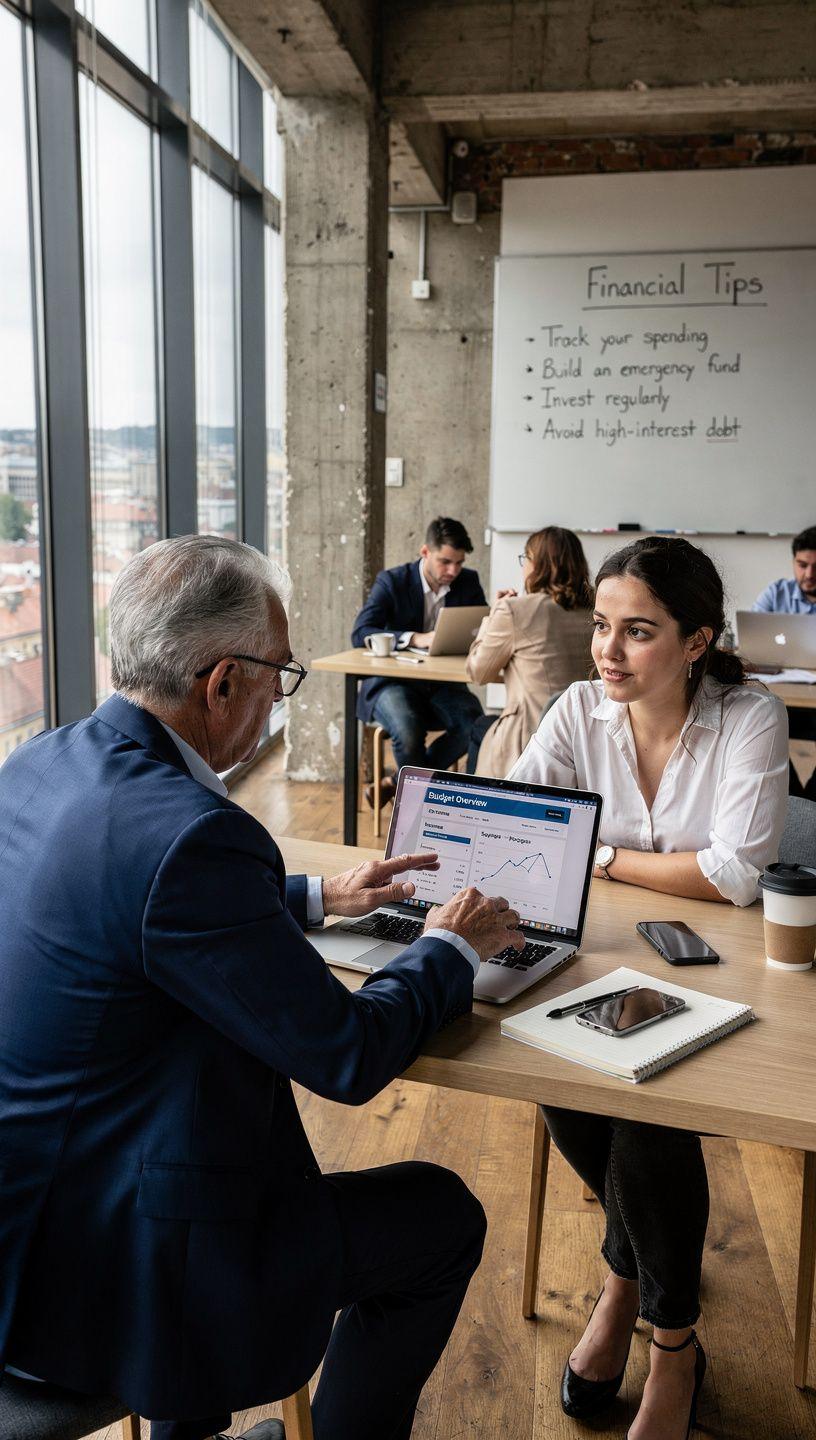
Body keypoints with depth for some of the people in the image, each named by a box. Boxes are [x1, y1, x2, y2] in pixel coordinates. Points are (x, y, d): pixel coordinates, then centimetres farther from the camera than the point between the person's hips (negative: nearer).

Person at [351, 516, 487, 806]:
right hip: (394, 682, -4)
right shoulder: (391, 581, -6)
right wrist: (415, 639, -32)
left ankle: (397, 783, -9)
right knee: (409, 730, -35)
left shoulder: (469, 582, 6)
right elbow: (360, 633, -17)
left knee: (475, 722, -27)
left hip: (442, 685, 4)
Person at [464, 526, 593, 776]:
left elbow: (478, 673, 0)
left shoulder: (515, 610, -13)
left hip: (532, 750, -5)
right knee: (489, 726, 32)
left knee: (480, 728, 29)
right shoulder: (593, 613, 2)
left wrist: (493, 614, 10)